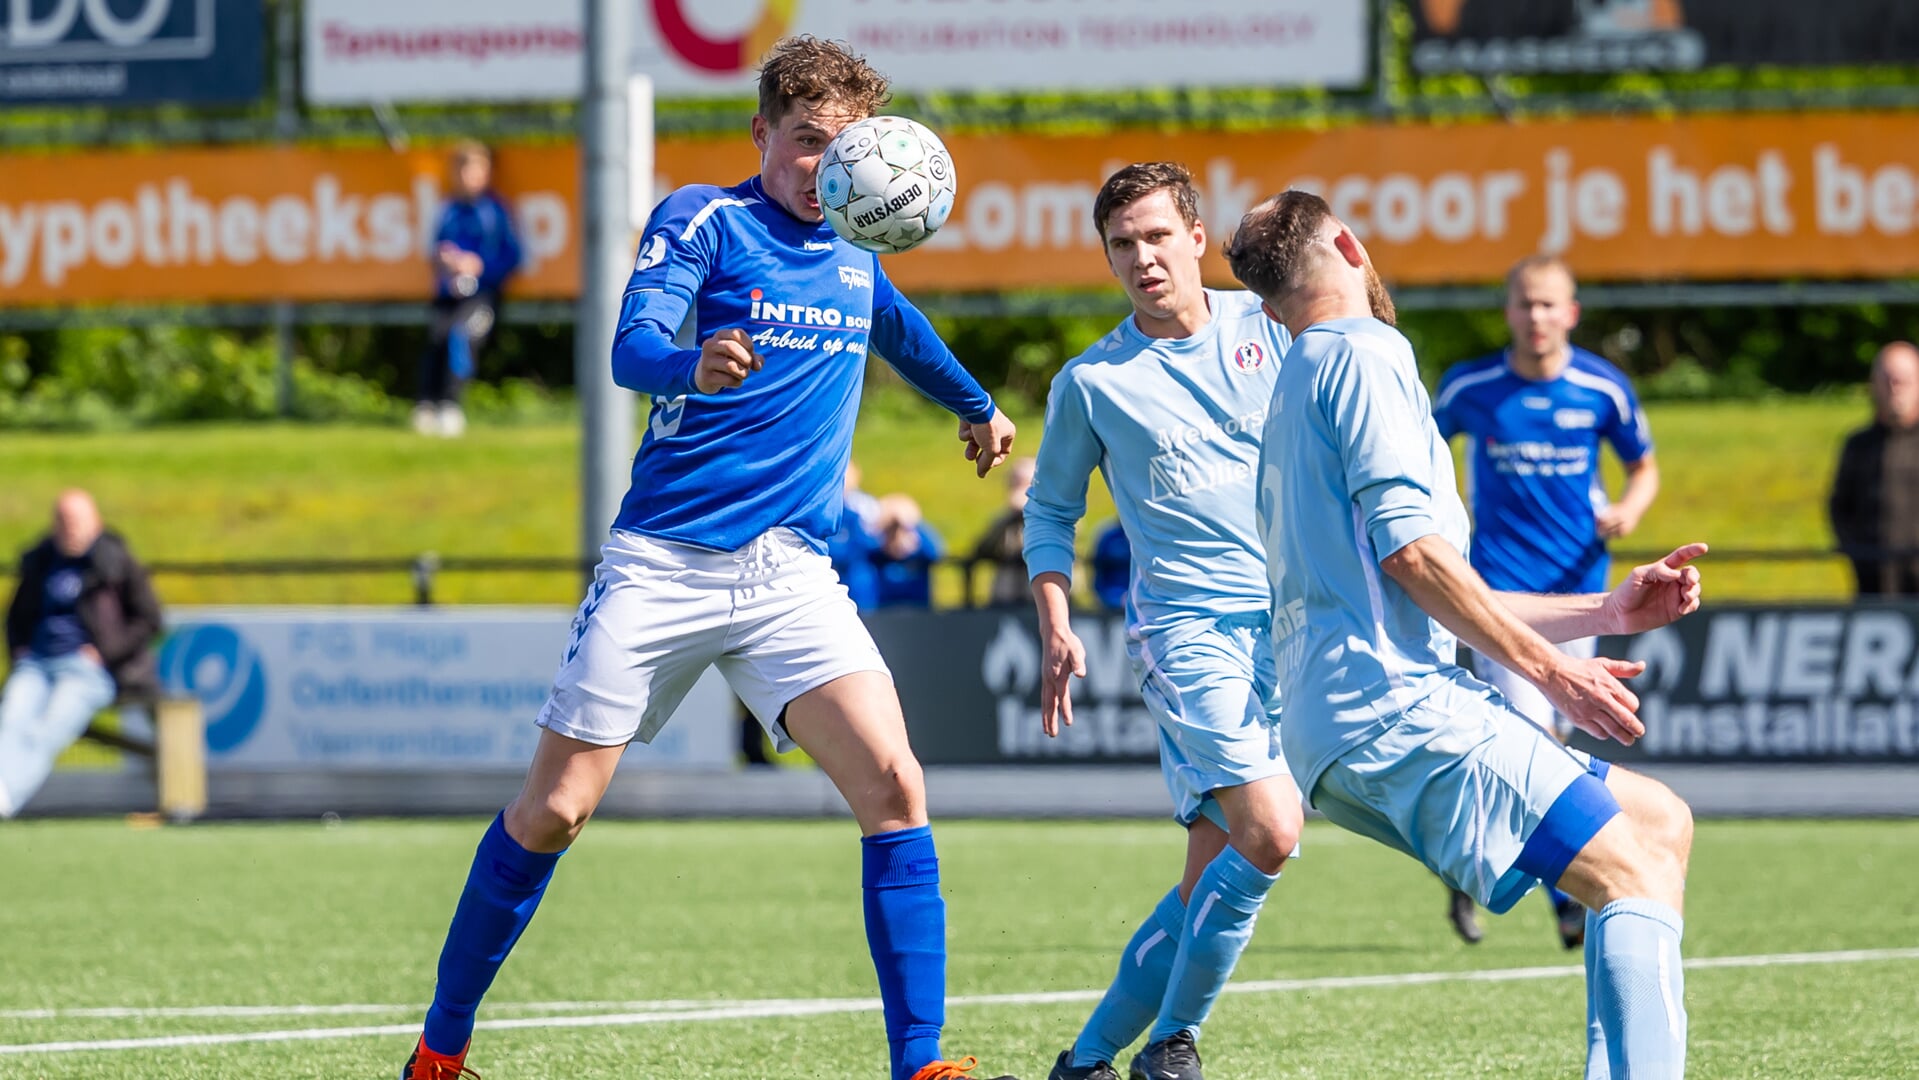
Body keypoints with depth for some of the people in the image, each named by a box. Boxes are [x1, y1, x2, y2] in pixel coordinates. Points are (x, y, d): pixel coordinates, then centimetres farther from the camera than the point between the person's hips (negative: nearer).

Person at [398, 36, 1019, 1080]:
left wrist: (975, 405, 50)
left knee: (893, 785, -17)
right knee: (552, 810, 0)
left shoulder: (854, 249, 12)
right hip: (663, 562, -4)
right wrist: (695, 366, -42)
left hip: (792, 572, 4)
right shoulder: (702, 219, -4)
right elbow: (631, 349, -20)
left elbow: (896, 326, 37)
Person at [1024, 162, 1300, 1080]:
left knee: (1210, 875, 2)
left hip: (1295, 618, 4)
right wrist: (1056, 626, 1)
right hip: (1185, 626, -3)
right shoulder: (1090, 382, 3)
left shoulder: (1266, 326, 8)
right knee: (1268, 834, -22)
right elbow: (1050, 510, 13)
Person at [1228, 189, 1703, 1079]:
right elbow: (1408, 548, -14)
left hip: (1337, 738, 10)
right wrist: (1550, 670, -9)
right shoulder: (1364, 356, 0)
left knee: (1659, 823, 14)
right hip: (1394, 705, -10)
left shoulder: (1297, 388, 29)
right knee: (1635, 876, -16)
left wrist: (1610, 610, 25)